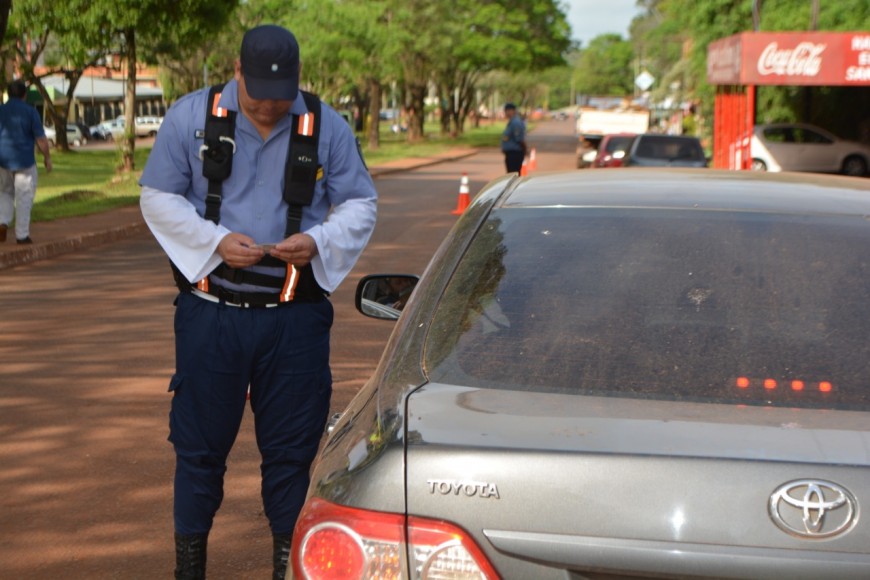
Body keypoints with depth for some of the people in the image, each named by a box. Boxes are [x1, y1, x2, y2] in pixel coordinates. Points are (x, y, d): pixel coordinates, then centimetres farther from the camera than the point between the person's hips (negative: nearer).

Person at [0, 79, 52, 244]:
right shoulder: (30, 112, -8)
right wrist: (47, 157, 4)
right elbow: (41, 138, -10)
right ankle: (22, 235, 6)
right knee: (24, 197, 5)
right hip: (24, 161, -3)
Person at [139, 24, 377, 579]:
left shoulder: (328, 126, 3)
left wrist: (318, 241, -12)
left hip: (296, 316, 1)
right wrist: (216, 241, -12)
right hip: (211, 310, 0)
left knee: (292, 444, 6)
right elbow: (158, 198, 3)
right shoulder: (191, 116, 1)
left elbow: (361, 206, 8)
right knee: (200, 439, 7)